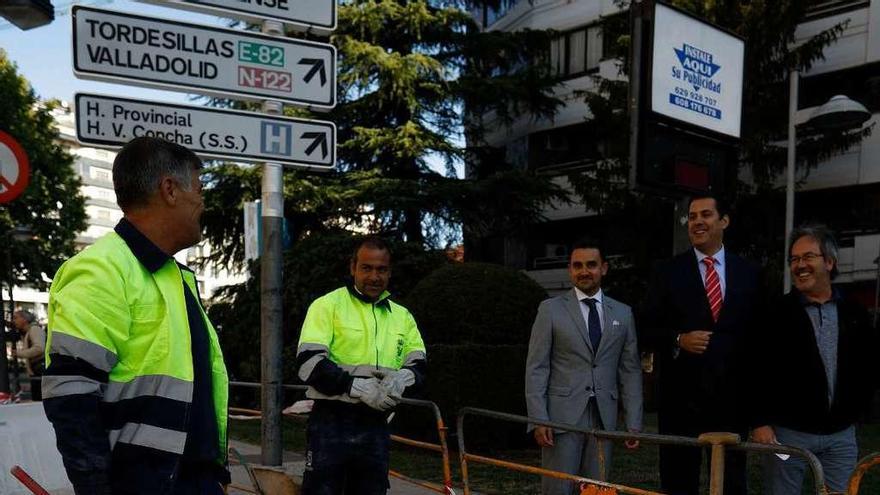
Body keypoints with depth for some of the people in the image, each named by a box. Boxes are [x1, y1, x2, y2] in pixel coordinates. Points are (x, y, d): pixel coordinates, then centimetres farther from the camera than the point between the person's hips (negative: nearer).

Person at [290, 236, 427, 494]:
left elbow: (419, 366, 9)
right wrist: (357, 387, -21)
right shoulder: (328, 305, -2)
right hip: (331, 424, -5)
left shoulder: (402, 317, 13)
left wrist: (403, 378, -14)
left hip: (376, 427, 5)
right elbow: (309, 363, -12)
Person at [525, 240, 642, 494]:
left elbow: (631, 371, 9)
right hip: (562, 415, -2)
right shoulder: (550, 309, 2)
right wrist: (538, 419, -10)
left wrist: (634, 423, 4)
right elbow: (536, 369, -2)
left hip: (604, 417, 3)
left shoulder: (623, 313, 10)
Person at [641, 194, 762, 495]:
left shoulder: (748, 273, 8)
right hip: (681, 396, -1)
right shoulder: (667, 272, 2)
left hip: (731, 396, 2)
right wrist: (679, 340, -19)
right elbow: (647, 329, -1)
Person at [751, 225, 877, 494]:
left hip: (841, 435, 4)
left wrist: (856, 408, 9)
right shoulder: (777, 312, -6)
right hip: (787, 432, -3)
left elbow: (869, 366, 16)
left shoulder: (854, 313, 6)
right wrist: (761, 422, -12)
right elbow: (757, 371, -8)